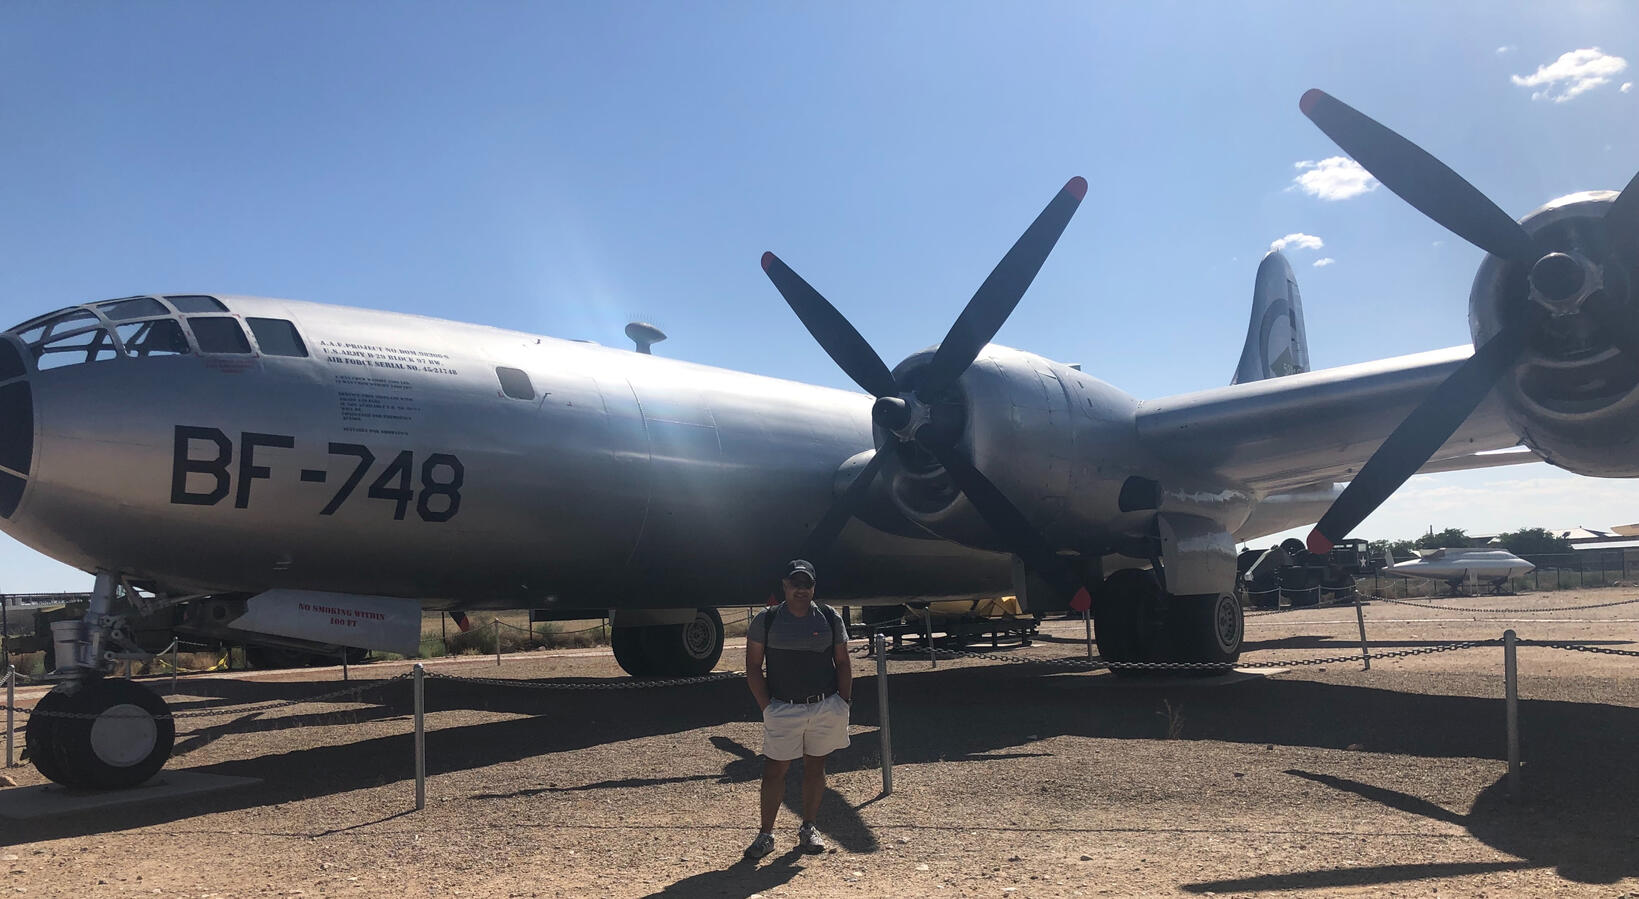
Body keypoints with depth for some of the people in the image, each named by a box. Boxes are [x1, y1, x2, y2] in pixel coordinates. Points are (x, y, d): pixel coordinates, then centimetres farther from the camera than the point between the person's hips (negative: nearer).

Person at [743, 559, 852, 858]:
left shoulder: (830, 617, 3)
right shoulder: (766, 620, -2)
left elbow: (843, 664, 8)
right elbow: (753, 667, 0)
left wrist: (843, 704, 0)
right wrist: (767, 706, -6)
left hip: (826, 707, 2)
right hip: (783, 708, -2)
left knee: (815, 767, 10)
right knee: (775, 769, 1)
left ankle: (808, 829, 25)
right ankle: (766, 834, 12)